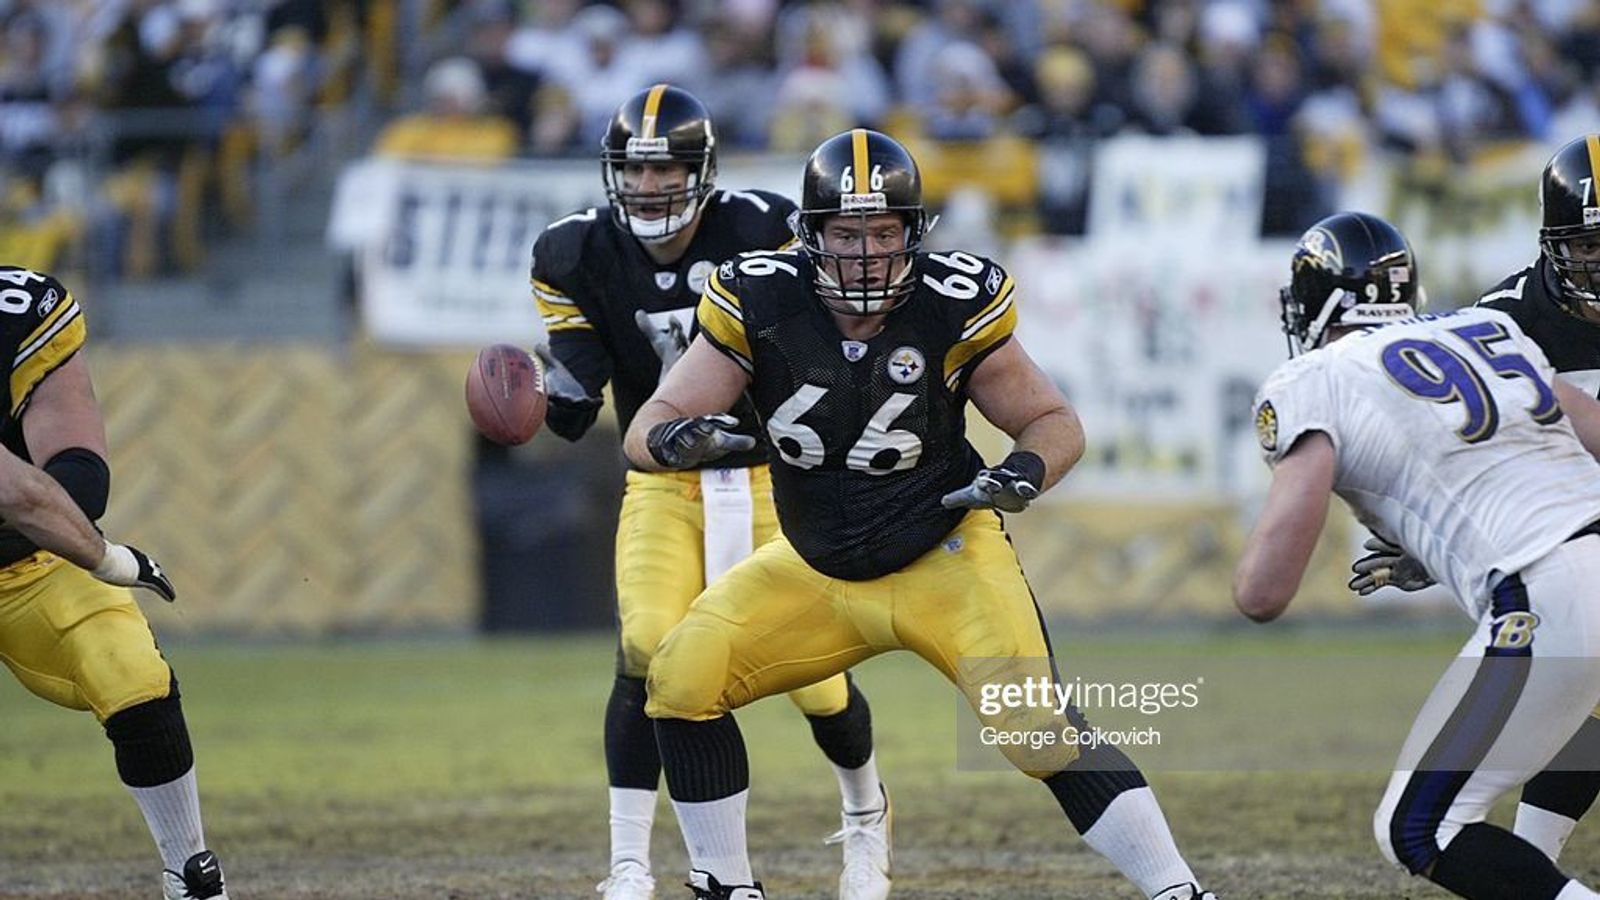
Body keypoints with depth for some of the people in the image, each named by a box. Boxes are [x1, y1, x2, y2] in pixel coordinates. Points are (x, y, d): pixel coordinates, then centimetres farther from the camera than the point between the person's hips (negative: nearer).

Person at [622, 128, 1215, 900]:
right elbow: (647, 431, -15)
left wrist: (1026, 474, -28)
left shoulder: (952, 308, -18)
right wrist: (676, 440, -40)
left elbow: (1055, 423, -5)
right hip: (815, 570, 3)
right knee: (683, 678, -11)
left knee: (1038, 726, -21)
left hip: (943, 557, -3)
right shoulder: (759, 305, -16)